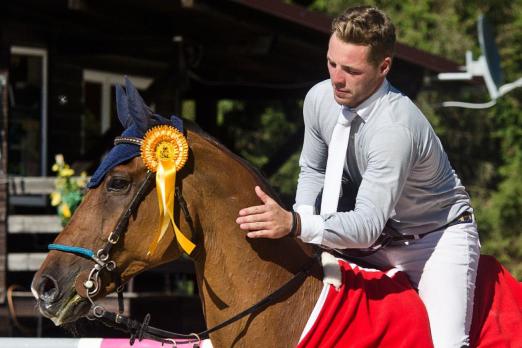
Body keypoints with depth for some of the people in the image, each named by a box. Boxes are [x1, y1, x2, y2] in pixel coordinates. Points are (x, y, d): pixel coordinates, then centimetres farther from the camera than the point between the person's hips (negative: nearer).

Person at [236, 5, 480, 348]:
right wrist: (302, 221, -10)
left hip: (437, 236, -7)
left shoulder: (396, 127, -33)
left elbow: (368, 225, -39)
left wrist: (296, 225, -52)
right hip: (378, 240, 7)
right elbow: (313, 171, 9)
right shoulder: (320, 98, -10)